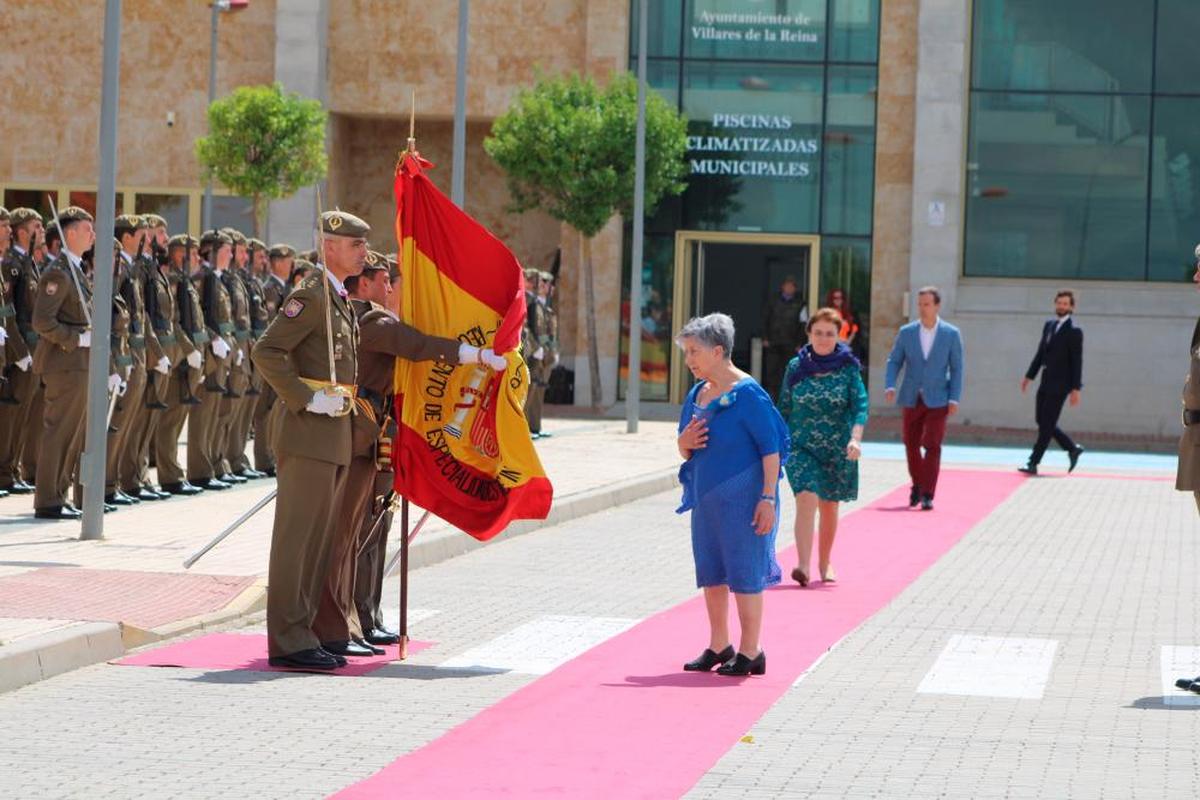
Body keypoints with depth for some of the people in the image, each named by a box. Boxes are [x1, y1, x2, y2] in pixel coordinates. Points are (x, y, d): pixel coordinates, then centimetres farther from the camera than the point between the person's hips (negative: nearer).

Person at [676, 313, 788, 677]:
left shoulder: (748, 394, -14)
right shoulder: (696, 395, 9)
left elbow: (771, 449, -15)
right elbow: (685, 452, 17)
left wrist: (768, 498, -19)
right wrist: (685, 442, -6)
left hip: (741, 500, -8)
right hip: (706, 498, 8)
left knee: (743, 574, -2)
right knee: (710, 574, 12)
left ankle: (751, 652, 6)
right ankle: (719, 646, 24)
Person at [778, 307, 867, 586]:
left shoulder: (848, 368, -1)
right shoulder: (796, 367, 3)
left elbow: (860, 406, -10)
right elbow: (784, 409, 10)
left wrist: (855, 438, -25)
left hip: (837, 450, 1)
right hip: (801, 448, -1)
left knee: (829, 507, 12)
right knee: (806, 499, -19)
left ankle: (824, 563, 31)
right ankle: (803, 566, -27)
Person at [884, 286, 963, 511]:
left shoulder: (951, 334, -1)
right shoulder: (906, 332, 3)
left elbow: (956, 368, 0)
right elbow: (894, 361, 6)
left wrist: (954, 399, -8)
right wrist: (890, 386, -11)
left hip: (937, 400, -3)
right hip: (912, 398, 3)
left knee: (932, 445, -11)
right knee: (911, 444, 10)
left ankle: (927, 495, -8)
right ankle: (917, 485, 31)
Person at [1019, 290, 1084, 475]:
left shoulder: (1074, 331, -10)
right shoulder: (1049, 325, 12)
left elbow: (1077, 361, -12)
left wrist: (1076, 389, -15)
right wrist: (1029, 375, 13)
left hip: (1060, 384, -8)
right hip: (1046, 382, 8)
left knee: (1046, 425, -5)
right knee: (1042, 420, 11)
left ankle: (1033, 463, -2)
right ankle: (1072, 449, 23)